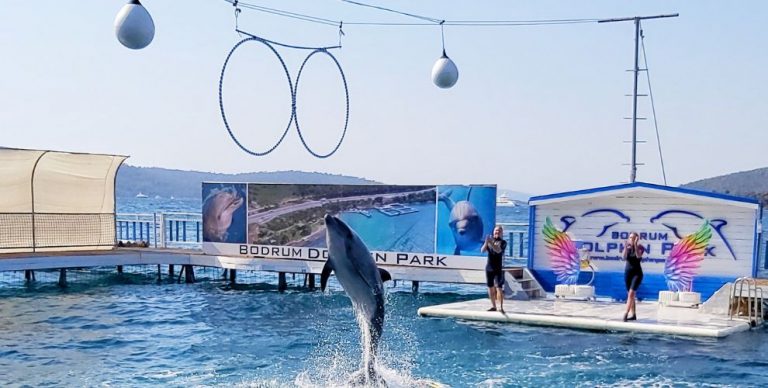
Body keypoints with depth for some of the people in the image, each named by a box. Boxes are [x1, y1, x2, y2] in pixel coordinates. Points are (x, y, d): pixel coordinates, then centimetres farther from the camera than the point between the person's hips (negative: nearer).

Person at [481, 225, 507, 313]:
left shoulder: (503, 242, -3)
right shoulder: (490, 240, 8)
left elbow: (498, 250, -22)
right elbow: (482, 250, -4)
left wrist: (491, 243, -35)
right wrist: (486, 243, -22)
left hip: (498, 268, -4)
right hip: (489, 268, 5)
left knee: (499, 288, -12)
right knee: (490, 287, 9)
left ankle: (501, 307, -15)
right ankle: (493, 306, 19)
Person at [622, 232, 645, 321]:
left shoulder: (640, 247, -4)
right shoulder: (627, 247, 5)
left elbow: (639, 256, -23)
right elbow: (624, 257, -12)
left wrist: (635, 245, -28)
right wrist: (626, 247, -24)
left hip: (637, 273, -5)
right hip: (627, 272, 5)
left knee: (631, 293, -18)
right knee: (630, 294, 8)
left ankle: (626, 314, -25)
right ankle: (634, 315, 16)